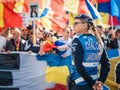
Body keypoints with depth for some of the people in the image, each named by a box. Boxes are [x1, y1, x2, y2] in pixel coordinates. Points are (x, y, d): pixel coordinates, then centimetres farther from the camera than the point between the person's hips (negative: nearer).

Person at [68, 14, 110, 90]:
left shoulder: (77, 40, -11)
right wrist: (101, 81, 1)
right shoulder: (97, 40, 7)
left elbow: (79, 65, -20)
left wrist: (92, 83, -14)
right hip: (95, 83, 6)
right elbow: (106, 64, 5)